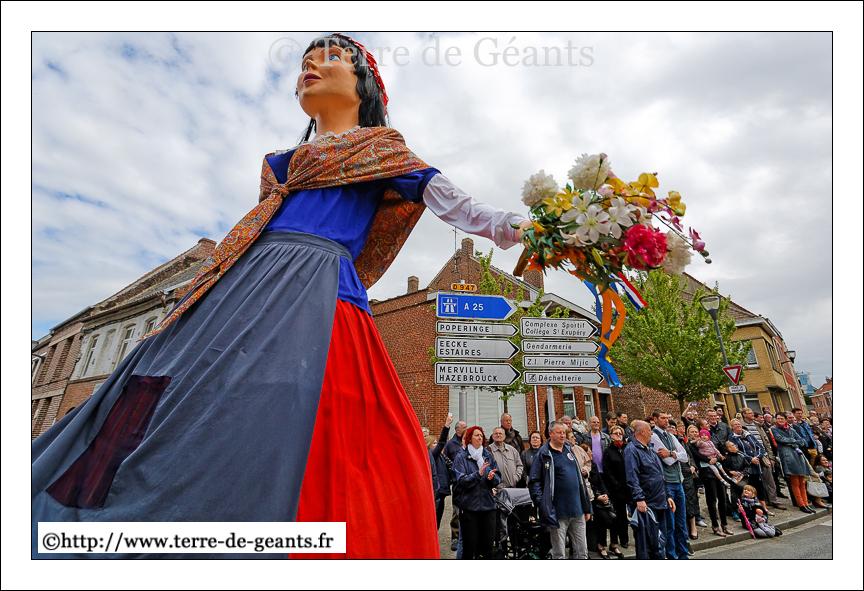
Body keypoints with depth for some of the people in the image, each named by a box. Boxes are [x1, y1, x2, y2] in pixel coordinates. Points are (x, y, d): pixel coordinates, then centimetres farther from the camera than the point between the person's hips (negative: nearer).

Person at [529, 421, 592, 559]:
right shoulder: (543, 454, -7)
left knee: (582, 551, 12)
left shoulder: (569, 450, 12)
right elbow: (534, 481, -9)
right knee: (559, 554, 5)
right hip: (558, 512, -5)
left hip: (577, 511, 6)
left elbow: (580, 479, 17)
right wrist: (542, 503, -17)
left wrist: (587, 507, 15)